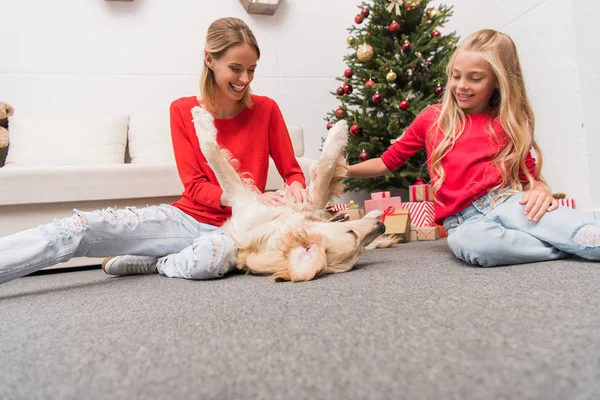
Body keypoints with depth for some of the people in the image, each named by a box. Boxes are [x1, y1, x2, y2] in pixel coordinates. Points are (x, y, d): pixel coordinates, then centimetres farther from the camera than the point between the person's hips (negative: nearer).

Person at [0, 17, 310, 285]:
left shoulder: (265, 109, -3)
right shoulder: (183, 110, 0)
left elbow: (292, 171, 4)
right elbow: (195, 187, -5)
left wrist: (296, 188, -22)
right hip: (186, 215, 2)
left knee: (216, 254, -36)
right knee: (82, 226, -18)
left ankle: (154, 264, -8)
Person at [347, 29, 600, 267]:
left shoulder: (510, 121, 10)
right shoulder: (432, 118, 8)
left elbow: (529, 173, 11)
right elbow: (388, 161, 13)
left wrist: (541, 190, -13)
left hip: (506, 200, 1)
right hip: (464, 220, 0)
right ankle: (572, 245, -26)